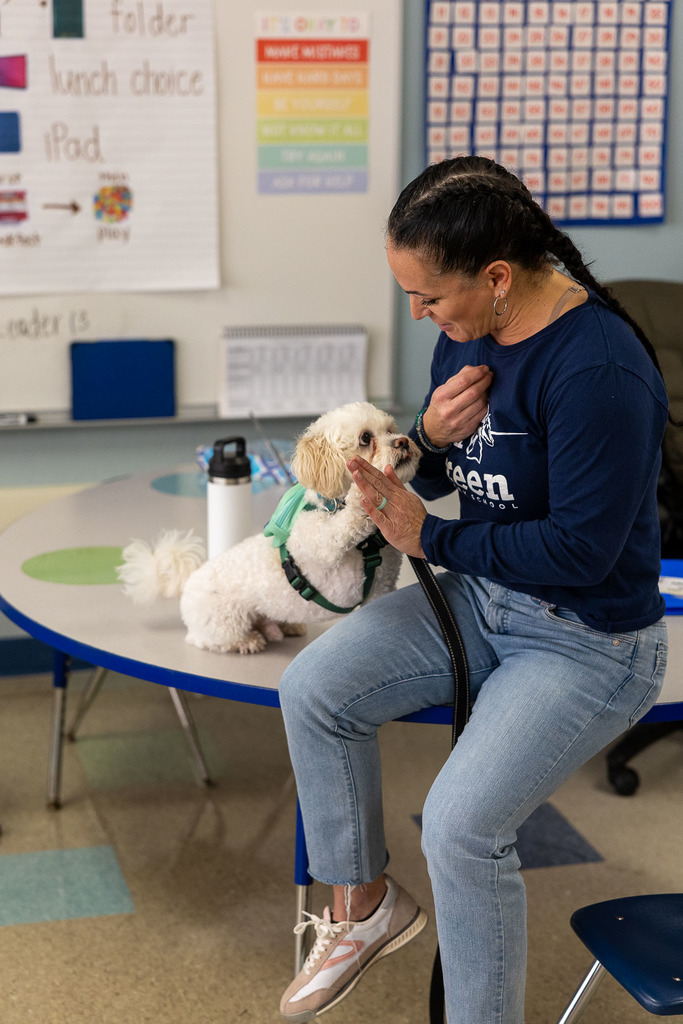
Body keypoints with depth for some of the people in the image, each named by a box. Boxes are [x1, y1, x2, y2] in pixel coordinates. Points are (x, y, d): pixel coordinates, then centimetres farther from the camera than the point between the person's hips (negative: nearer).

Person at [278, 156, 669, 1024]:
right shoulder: (470, 331, -1)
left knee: (461, 822, -22)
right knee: (312, 690, -4)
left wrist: (434, 539, -15)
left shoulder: (598, 368, -27)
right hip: (481, 596, 8)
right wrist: (429, 436, -13)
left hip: (589, 641, -8)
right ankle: (363, 908, 16)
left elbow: (582, 549, -25)